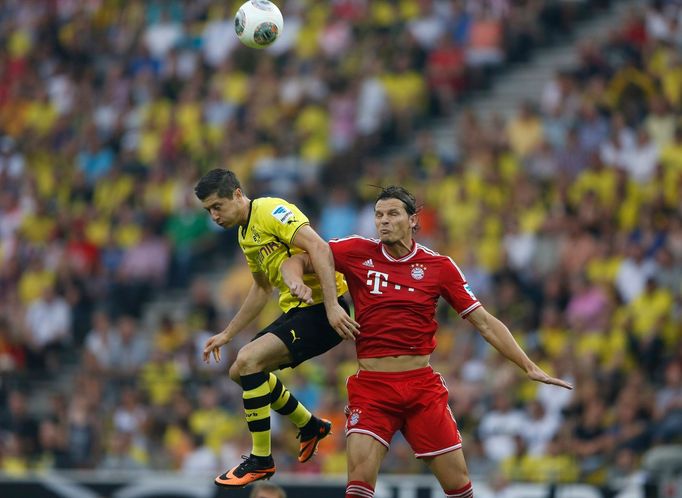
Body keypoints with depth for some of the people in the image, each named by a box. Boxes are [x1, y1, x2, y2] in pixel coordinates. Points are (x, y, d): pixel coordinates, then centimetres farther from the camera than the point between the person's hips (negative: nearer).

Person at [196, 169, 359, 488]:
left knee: (249, 360, -21)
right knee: (241, 371, 15)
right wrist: (226, 335, 30)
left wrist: (332, 306, -34)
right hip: (295, 311, 10)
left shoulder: (270, 211, -14)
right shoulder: (244, 234, 16)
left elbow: (318, 247, -26)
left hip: (323, 310, -10)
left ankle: (261, 461, -11)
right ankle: (310, 427, 30)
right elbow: (262, 288, 29)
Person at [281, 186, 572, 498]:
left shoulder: (439, 266, 3)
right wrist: (296, 280, -17)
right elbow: (297, 261, 8)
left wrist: (529, 367, 2)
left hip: (422, 386, 1)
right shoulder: (357, 252, 2)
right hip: (371, 387, -1)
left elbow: (484, 322, 6)